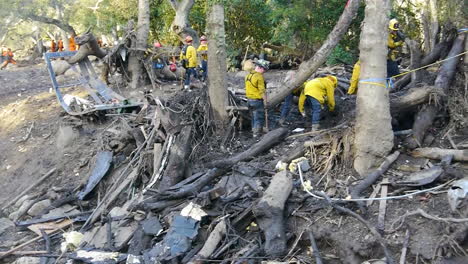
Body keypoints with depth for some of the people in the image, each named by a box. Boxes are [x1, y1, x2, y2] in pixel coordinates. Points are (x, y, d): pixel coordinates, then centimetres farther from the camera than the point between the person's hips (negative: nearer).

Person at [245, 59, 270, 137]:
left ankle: (254, 131, 26)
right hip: (258, 100, -8)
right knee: (259, 118, -1)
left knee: (254, 117, 19)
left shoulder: (248, 75, 9)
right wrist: (265, 102, -14)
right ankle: (257, 134, -1)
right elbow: (262, 91, -19)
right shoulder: (259, 76, -18)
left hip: (249, 99, 8)